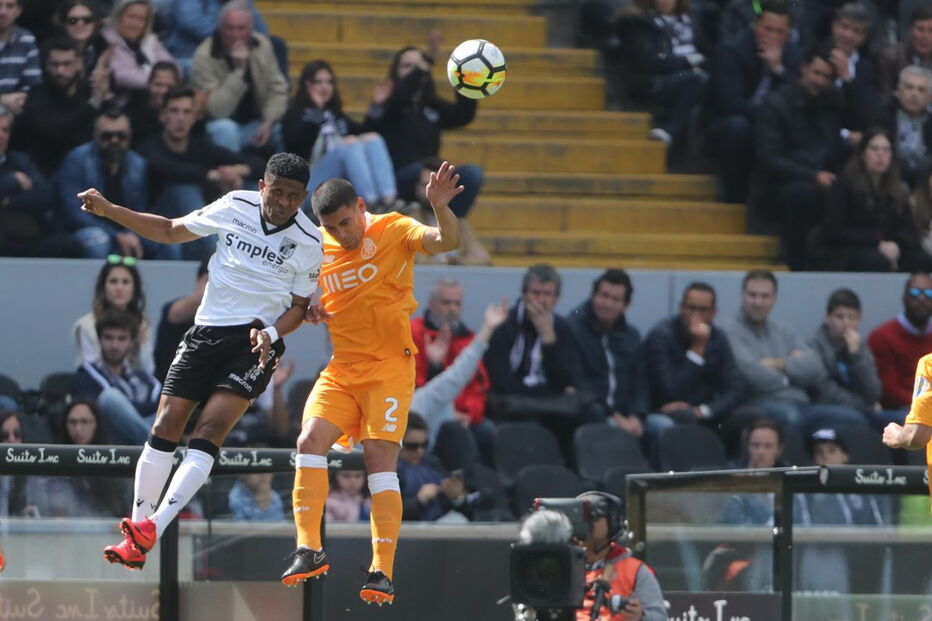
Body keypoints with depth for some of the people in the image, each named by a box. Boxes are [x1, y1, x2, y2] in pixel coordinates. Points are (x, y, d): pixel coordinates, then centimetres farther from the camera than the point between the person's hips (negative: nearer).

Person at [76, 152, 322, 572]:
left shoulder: (309, 244, -4)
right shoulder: (235, 207, 3)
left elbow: (299, 305, 6)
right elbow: (171, 231, 16)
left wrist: (271, 332, -14)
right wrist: (108, 210, 11)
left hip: (256, 343, -3)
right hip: (206, 332, 4)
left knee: (208, 433, -20)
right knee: (164, 430, -5)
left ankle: (151, 529, -28)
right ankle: (135, 533, 2)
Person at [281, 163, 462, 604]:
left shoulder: (392, 231, -8)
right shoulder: (317, 248, 6)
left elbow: (447, 241, -23)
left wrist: (440, 207, -43)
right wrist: (309, 310, 0)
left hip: (389, 365, -4)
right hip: (342, 368, 4)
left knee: (380, 460, -12)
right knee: (310, 440, -15)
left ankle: (382, 571, -12)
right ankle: (309, 550, -9)